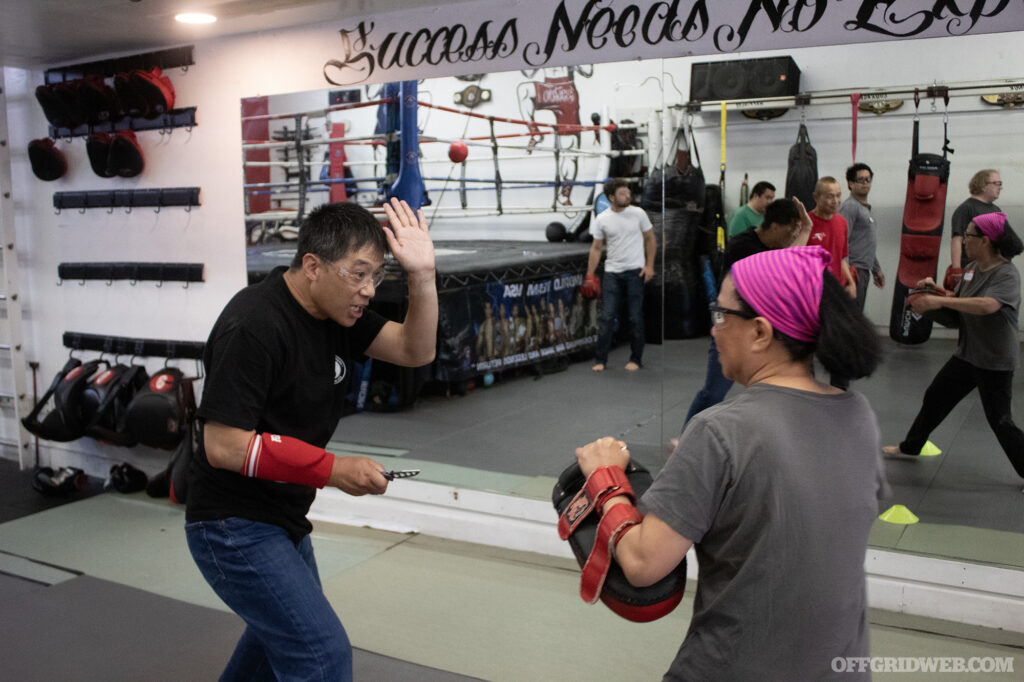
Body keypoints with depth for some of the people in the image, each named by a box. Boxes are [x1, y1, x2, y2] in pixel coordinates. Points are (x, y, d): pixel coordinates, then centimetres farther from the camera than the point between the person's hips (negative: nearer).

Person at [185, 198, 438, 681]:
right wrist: (332, 470, -26)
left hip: (283, 520, 9)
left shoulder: (336, 310, 1)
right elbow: (223, 446, -26)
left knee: (280, 635, 29)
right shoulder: (253, 327, -25)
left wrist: (422, 274, -15)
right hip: (234, 529, -9)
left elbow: (416, 351, 0)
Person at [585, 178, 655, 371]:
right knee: (607, 317, -2)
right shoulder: (602, 219, 0)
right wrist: (590, 275, 1)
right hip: (612, 273, 1)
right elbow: (596, 248, 6)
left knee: (635, 317, 3)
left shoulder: (638, 213, -1)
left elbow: (650, 239, 7)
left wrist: (649, 265, -2)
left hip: (635, 271, 0)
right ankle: (600, 360, 6)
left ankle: (636, 359, 14)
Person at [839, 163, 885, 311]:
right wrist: (846, 271, -26)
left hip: (863, 270, 10)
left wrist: (877, 269, 29)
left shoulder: (865, 208, 21)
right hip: (854, 270, -10)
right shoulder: (849, 207, -10)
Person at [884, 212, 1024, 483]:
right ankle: (911, 446, 36)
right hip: (967, 354, 8)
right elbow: (957, 302, 11)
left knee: (1000, 421, -1)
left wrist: (939, 301, -40)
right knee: (935, 398, 17)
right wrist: (934, 289, -7)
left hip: (995, 362, -8)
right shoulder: (972, 268, 2)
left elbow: (988, 305, -40)